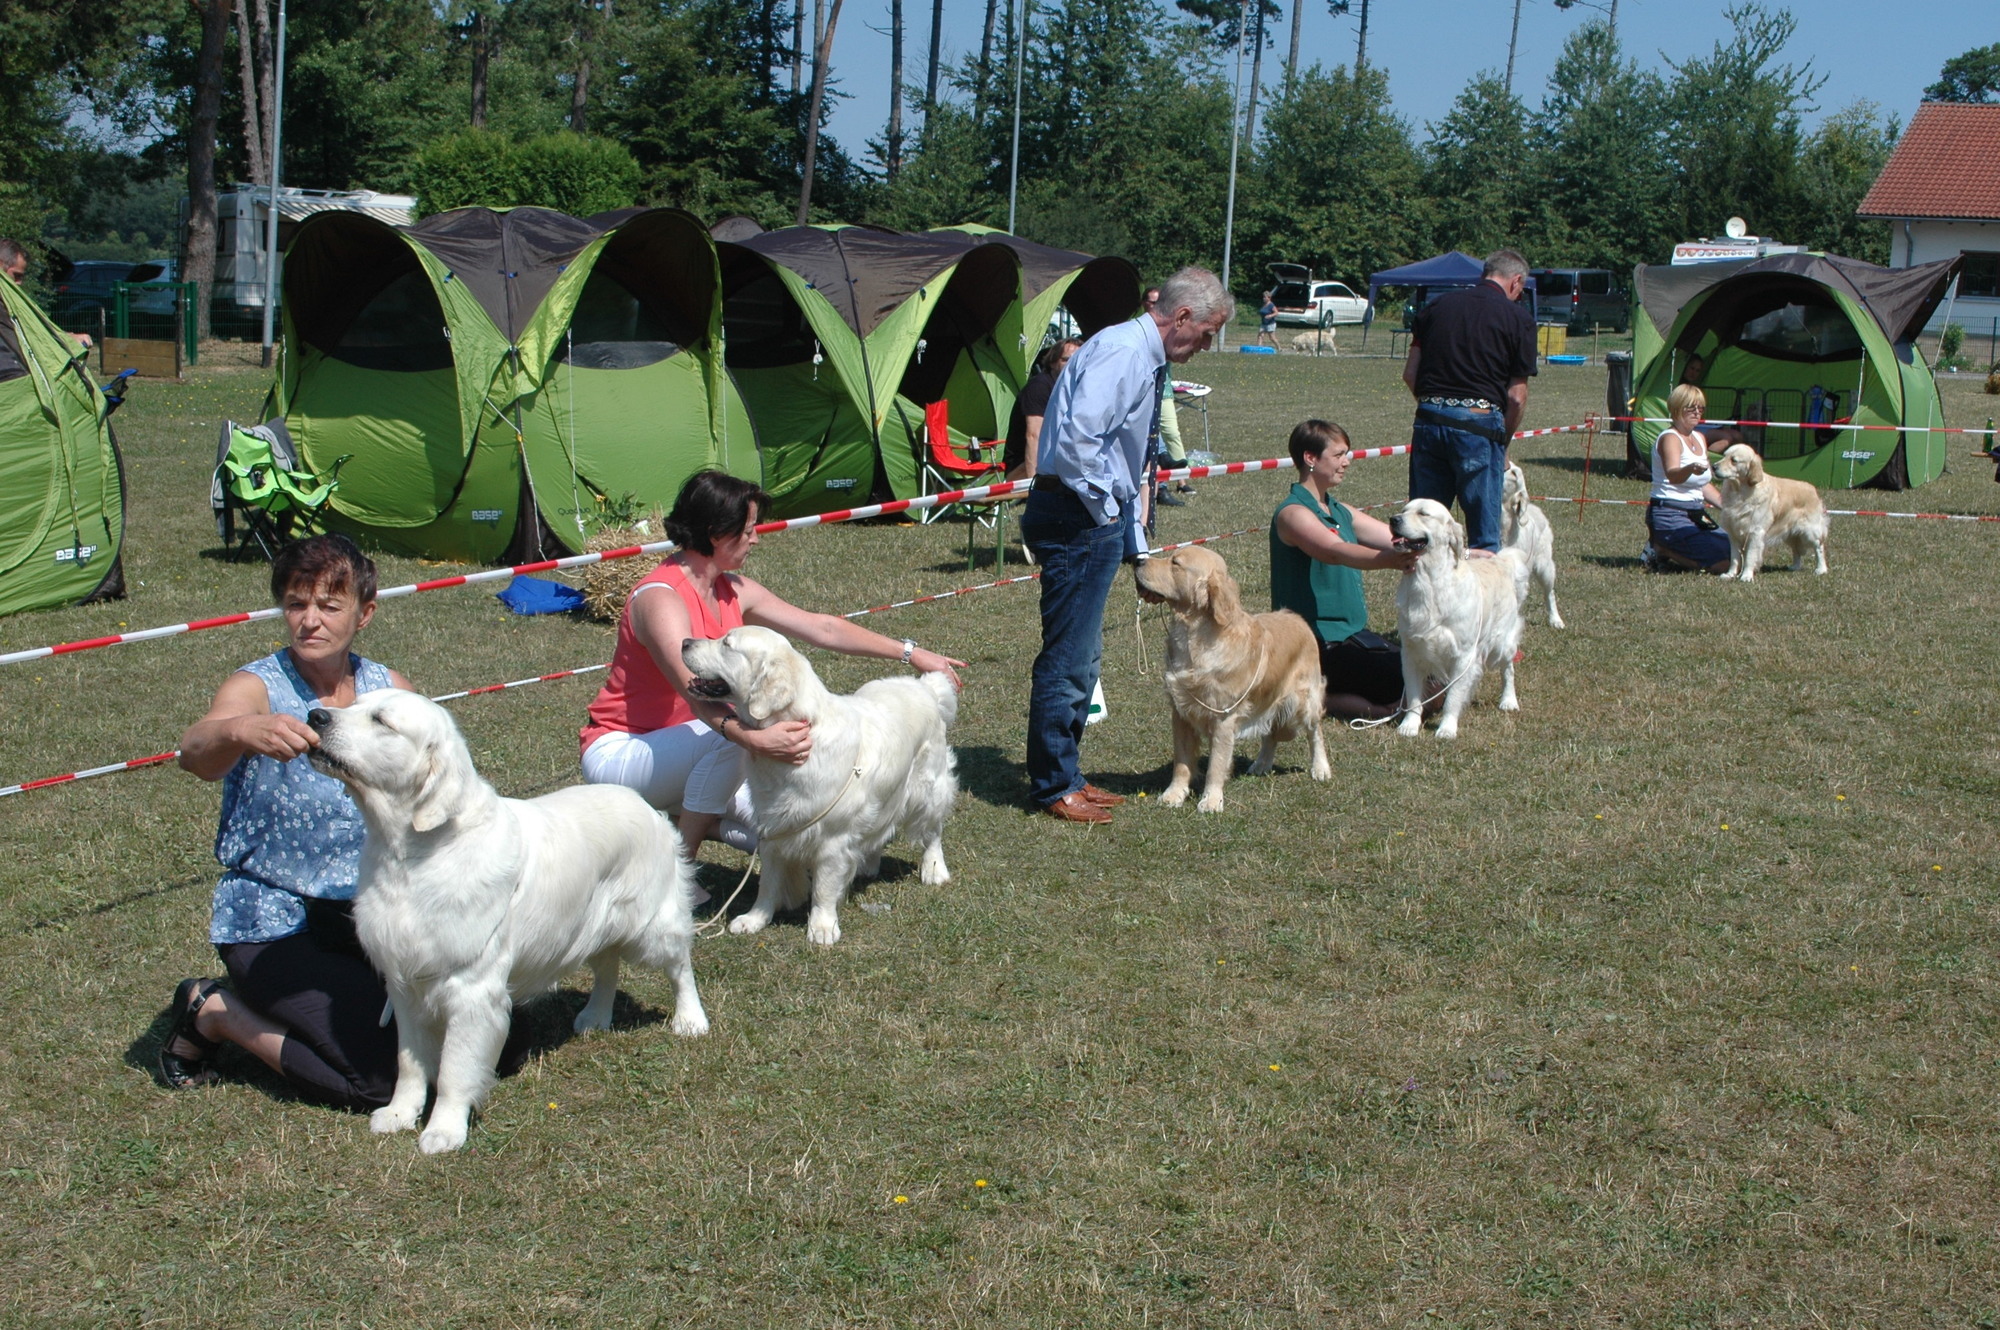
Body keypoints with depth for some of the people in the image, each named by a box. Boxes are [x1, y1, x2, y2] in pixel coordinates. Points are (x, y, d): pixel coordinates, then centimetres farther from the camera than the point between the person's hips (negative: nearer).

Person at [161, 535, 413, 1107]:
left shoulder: (387, 688, 0)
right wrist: (241, 731, -58)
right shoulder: (257, 689, -14)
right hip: (273, 924, -6)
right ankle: (214, 1012, 5)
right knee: (382, 1076, -18)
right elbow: (195, 753, -35)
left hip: (367, 913, 6)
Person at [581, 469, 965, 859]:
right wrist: (755, 739, -55)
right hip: (618, 753, -7)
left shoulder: (733, 591, 2)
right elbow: (696, 695, -38)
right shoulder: (661, 599, -24)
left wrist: (912, 653, 4)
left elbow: (822, 628, 5)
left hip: (679, 746, 7)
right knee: (730, 736, -34)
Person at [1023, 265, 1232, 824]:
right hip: (1077, 519, -11)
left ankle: (1063, 774, 26)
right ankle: (1054, 788, 5)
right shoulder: (1122, 352, -16)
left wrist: (1138, 547, 20)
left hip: (1099, 520, 11)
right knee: (1067, 657, -3)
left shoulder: (1145, 359, 17)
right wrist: (1107, 509, -16)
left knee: (1082, 657, 17)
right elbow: (1076, 440, -28)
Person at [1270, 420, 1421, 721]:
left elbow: (1399, 539, 15)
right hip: (1317, 644, -9)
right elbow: (1335, 552, -33)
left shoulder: (1340, 511, 13)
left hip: (1353, 633, 9)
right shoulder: (1293, 513, -15)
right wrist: (1390, 560, -49)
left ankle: (1323, 695, 9)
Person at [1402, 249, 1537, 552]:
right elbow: (1516, 396, -2)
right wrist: (1504, 443, 10)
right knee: (1484, 532, 4)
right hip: (1478, 424, -4)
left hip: (1429, 421, 4)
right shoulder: (1518, 318, 0)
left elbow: (1410, 374, 11)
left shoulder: (1436, 307, 12)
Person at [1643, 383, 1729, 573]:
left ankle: (1666, 551, 10)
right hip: (1670, 514, -9)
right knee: (1722, 563, -21)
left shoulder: (1699, 438, 14)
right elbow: (1672, 475, -35)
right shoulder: (1669, 438, -14)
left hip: (1696, 514, 9)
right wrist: (1690, 469, -56)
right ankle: (1661, 549, -4)